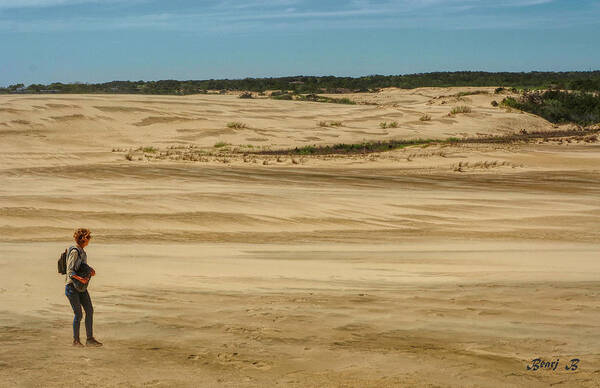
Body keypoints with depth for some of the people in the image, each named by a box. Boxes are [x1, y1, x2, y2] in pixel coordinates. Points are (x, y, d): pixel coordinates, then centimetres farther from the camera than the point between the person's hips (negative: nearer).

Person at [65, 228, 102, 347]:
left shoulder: (82, 251, 13)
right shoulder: (74, 252, -14)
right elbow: (69, 271, -19)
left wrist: (90, 270, 5)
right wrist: (80, 278, -33)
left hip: (81, 287, 9)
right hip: (71, 285, -9)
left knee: (89, 310, 2)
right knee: (78, 314, -7)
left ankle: (90, 339, 5)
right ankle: (76, 340, 5)